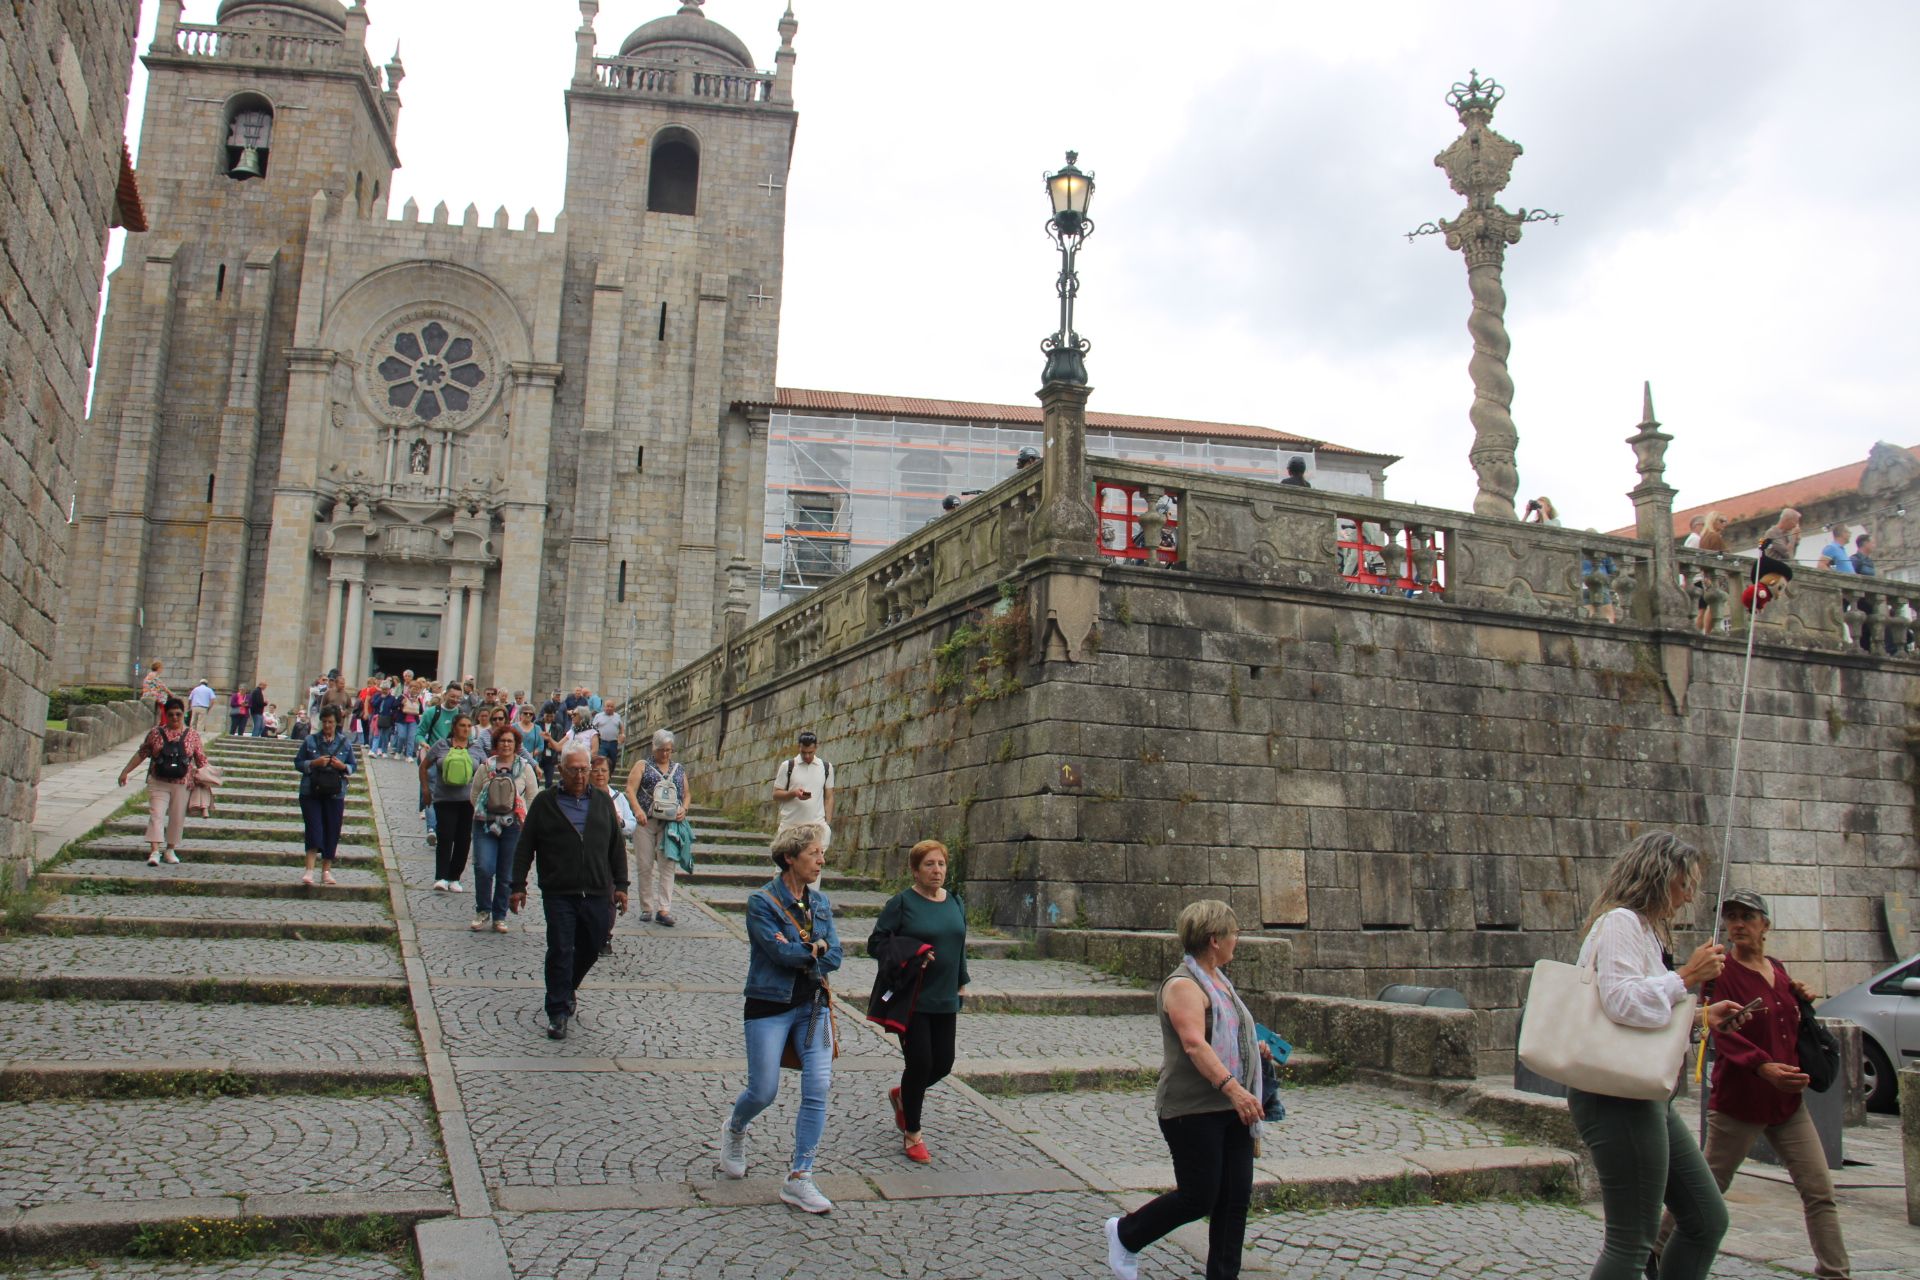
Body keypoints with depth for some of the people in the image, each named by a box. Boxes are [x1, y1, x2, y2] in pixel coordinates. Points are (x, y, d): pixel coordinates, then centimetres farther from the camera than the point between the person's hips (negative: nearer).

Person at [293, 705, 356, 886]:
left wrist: (342, 766, -10)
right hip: (311, 792, -1)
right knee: (314, 830, -8)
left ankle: (326, 870, 15)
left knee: (332, 832, 4)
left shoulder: (345, 742, 6)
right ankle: (309, 870, -8)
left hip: (335, 794, 1)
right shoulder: (310, 740, 3)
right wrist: (314, 763, -13)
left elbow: (352, 766, 12)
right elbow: (298, 763, 5)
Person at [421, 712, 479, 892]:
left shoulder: (476, 750, 6)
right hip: (444, 800, -2)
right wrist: (426, 788, 8)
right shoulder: (441, 746, 2)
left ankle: (454, 878, 16)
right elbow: (423, 767, 11)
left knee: (463, 840, 4)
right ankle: (440, 878, -9)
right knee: (445, 838, -10)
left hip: (469, 801, 2)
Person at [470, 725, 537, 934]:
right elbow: (475, 795, 14)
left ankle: (499, 917, 18)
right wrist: (484, 811, 5)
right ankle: (482, 911, 8)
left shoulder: (525, 768, 3)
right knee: (483, 868, -13)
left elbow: (533, 798, 5)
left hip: (513, 826, 0)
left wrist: (521, 817, 1)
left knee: (506, 875, 4)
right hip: (485, 824, 0)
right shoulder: (485, 767, 6)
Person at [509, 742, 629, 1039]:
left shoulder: (603, 803, 11)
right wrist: (518, 886, 1)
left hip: (597, 893, 3)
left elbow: (617, 847, 14)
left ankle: (568, 988, 38)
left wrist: (620, 885, 9)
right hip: (558, 894, -3)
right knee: (560, 952, -4)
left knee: (591, 948, 12)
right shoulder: (544, 802, 4)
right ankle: (558, 1012, 6)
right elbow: (524, 847, 5)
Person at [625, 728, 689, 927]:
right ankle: (647, 908, 12)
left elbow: (687, 794, 19)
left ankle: (664, 910, -9)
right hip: (645, 821, -1)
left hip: (670, 822, 1)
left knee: (668, 866, -7)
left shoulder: (679, 769, 17)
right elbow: (630, 789, -3)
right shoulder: (643, 766, 9)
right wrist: (638, 810, -19)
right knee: (645, 866, 3)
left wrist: (684, 809, -3)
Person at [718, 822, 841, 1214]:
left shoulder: (820, 902, 7)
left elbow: (833, 958, 0)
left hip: (813, 1004, 5)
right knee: (763, 1092, 1)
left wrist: (799, 953, -14)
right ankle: (734, 1130, 37)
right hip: (770, 1006, -5)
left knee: (818, 1090, -5)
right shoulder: (762, 901, -11)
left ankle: (798, 1179, 5)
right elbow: (782, 952, -20)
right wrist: (817, 948, -7)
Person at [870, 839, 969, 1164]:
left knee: (943, 1063, 9)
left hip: (945, 1001, 6)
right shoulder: (901, 903, -9)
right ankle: (912, 1134, 16)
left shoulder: (955, 902, 9)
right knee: (920, 1063, -5)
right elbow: (875, 944, -9)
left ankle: (902, 1095, 40)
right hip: (911, 1000, -6)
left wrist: (961, 984, 17)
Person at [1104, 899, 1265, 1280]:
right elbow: (1194, 1044, -28)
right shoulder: (1183, 986, -16)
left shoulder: (1218, 980, 15)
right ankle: (1126, 1235, 19)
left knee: (1236, 1198, 7)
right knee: (1198, 1198, -3)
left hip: (1229, 1108, 9)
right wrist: (1231, 1087, -34)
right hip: (1193, 1110, -9)